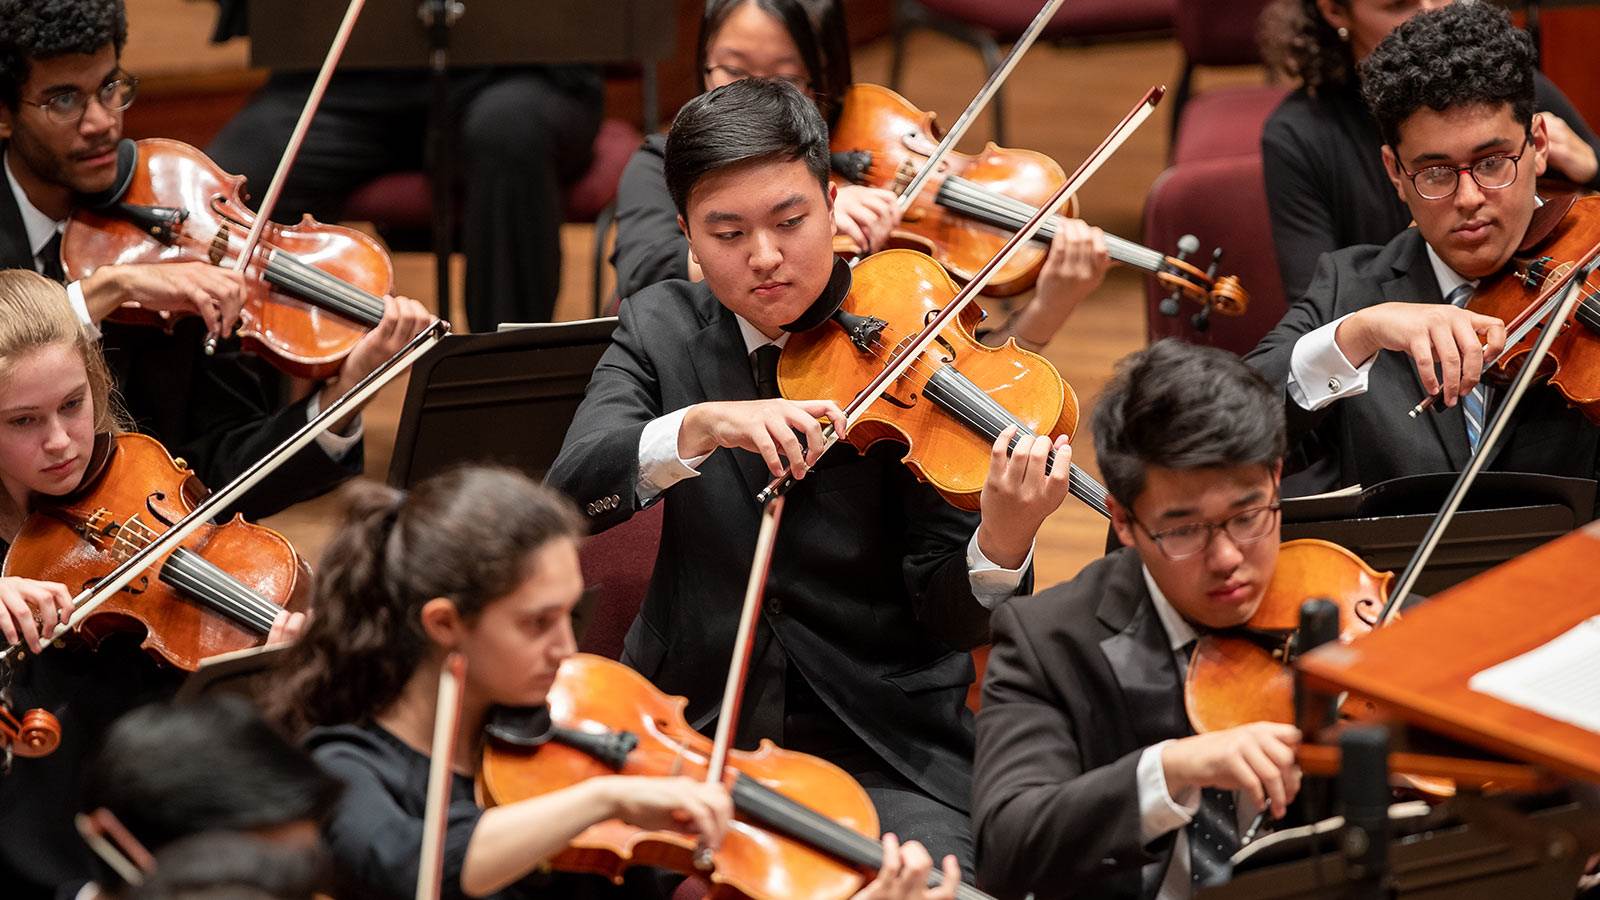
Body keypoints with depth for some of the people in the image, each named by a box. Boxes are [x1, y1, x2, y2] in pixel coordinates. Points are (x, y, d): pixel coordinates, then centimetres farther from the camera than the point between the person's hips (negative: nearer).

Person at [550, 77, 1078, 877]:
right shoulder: (661, 328, 4)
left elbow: (947, 617, -10)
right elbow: (569, 496, -13)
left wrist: (1001, 544, -33)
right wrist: (701, 423, -30)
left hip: (883, 745, -2)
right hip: (697, 722, 2)